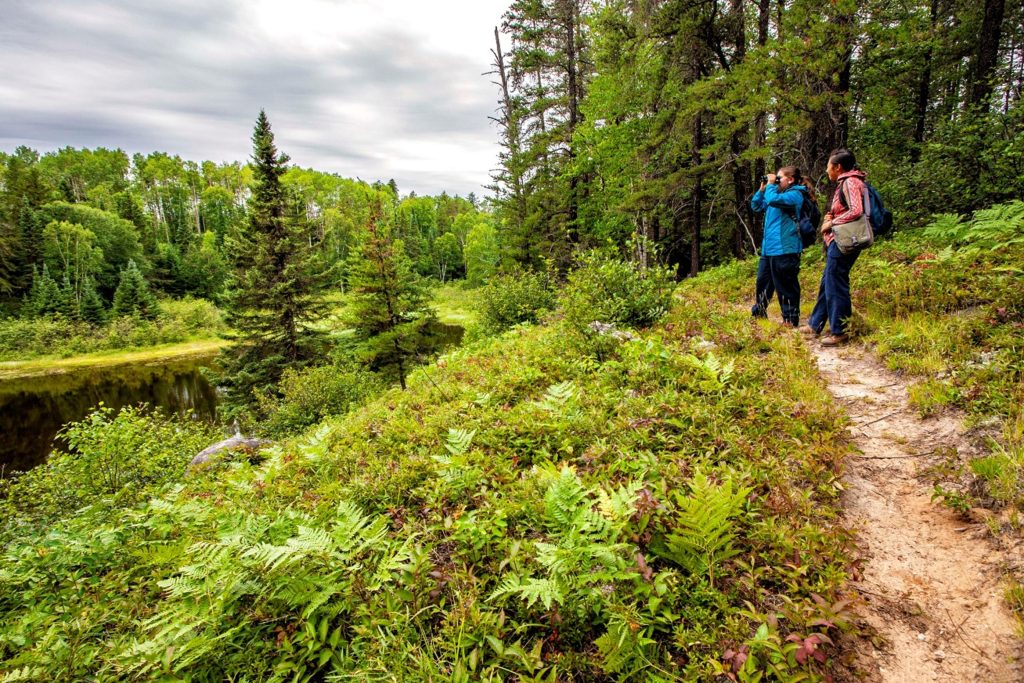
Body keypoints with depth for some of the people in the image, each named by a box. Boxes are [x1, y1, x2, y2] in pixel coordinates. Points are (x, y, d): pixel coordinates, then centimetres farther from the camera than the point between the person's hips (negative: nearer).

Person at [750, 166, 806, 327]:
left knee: (786, 287, -3)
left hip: (784, 249, -9)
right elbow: (756, 206, 24)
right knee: (762, 283, 17)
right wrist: (762, 188, 11)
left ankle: (790, 320, 5)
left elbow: (773, 200, -26)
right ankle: (758, 314, 31)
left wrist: (771, 185, -10)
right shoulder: (778, 193, 19)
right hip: (768, 248, 9)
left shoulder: (795, 194, -9)